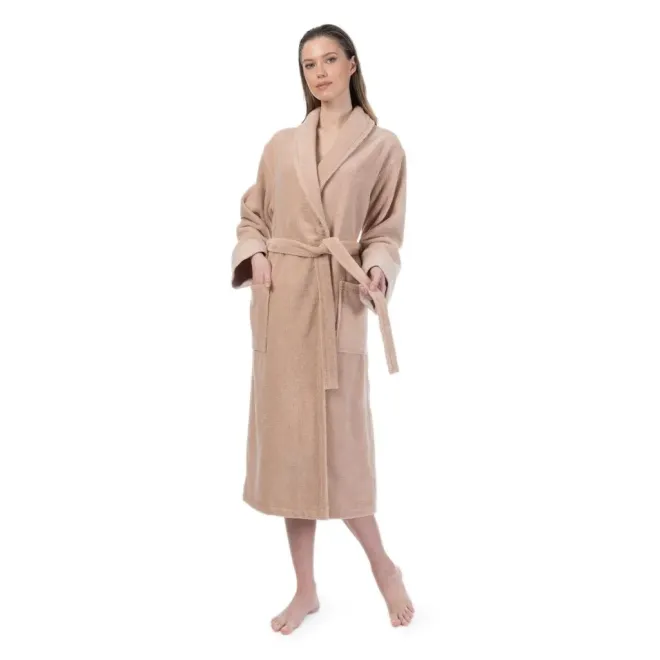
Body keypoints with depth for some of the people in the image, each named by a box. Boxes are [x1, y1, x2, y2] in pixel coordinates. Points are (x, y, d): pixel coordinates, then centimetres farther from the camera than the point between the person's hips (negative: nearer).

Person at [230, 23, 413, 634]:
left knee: (338, 442, -2)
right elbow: (252, 213, 16)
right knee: (289, 439, 7)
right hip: (279, 299, 4)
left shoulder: (382, 146, 3)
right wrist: (255, 256, -3)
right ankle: (306, 589, 21)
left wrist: (378, 272, -17)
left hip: (338, 302, -3)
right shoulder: (281, 144, 11)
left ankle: (384, 566, 25)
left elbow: (384, 232, 3)